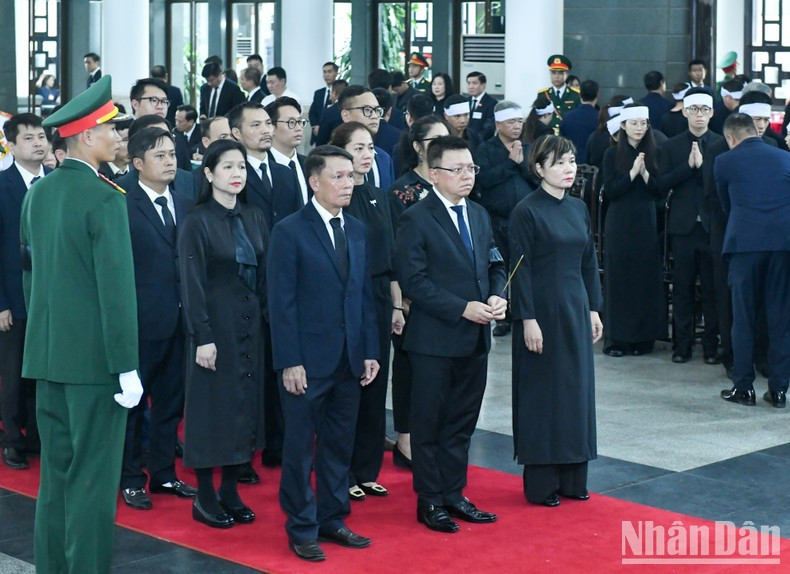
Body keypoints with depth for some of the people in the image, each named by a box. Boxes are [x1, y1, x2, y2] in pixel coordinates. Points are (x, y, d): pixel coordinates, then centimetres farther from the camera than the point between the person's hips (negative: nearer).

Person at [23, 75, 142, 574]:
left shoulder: (39, 192, 9)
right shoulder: (105, 198, -14)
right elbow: (117, 287, -17)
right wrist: (127, 368, -15)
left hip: (47, 351, 8)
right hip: (94, 356, -7)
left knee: (55, 472, 14)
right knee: (93, 477, -2)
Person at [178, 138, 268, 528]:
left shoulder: (254, 218, 7)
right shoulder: (197, 222, -9)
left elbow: (264, 274, 10)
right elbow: (192, 283, -12)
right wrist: (203, 337, -16)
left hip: (250, 325, 6)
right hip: (214, 324, -6)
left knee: (244, 405, 9)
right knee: (211, 407, 1)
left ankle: (230, 492, 20)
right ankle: (205, 498, 12)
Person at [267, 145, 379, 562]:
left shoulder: (357, 230, 10)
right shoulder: (290, 231, -8)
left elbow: (365, 295, 11)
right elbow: (282, 303, -11)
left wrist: (370, 352, 6)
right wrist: (289, 362, -15)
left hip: (350, 358, 5)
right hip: (308, 360, -5)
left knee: (340, 444, 13)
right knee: (301, 446, 5)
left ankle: (332, 519, 25)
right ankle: (302, 528, 16)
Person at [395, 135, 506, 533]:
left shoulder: (479, 216, 12)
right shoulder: (416, 220, -10)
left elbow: (494, 264, 17)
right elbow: (413, 280, -16)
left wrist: (496, 296, -5)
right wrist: (462, 309, -20)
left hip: (476, 338, 7)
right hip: (435, 339, -7)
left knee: (462, 422, 14)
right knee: (430, 423, 5)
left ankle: (453, 494, 25)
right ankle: (430, 501, 14)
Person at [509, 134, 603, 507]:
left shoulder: (578, 208, 9)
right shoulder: (527, 211, -10)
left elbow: (589, 262, 14)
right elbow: (521, 269, -12)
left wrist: (594, 309, 10)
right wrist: (528, 319, -16)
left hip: (575, 309, 7)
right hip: (542, 310, -6)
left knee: (577, 388, 9)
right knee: (541, 392, 0)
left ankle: (572, 478, 19)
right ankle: (541, 484, 8)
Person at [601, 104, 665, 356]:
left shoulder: (653, 154, 7)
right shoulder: (612, 154, 1)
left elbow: (659, 192, 3)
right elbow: (609, 191, -6)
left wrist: (644, 173, -13)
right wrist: (632, 173, -16)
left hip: (646, 222, 2)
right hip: (620, 222, -2)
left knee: (646, 278, 1)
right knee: (619, 278, -1)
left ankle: (642, 337, 9)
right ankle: (617, 338, 3)